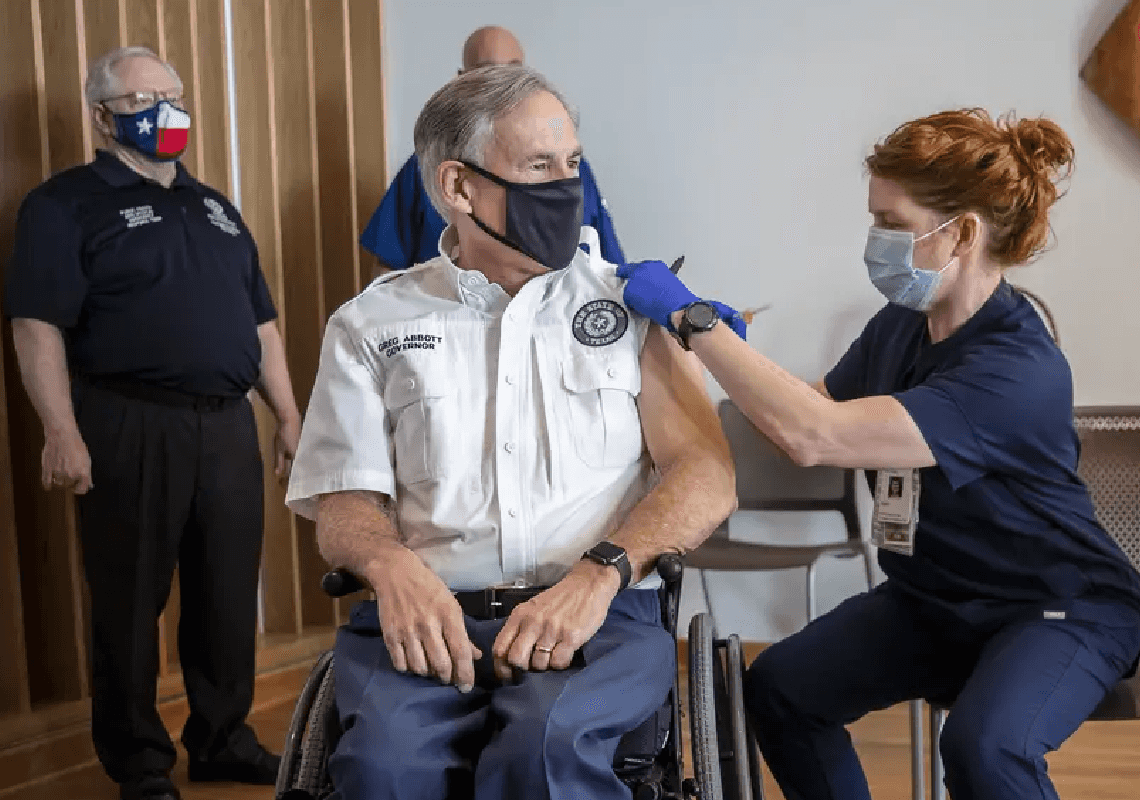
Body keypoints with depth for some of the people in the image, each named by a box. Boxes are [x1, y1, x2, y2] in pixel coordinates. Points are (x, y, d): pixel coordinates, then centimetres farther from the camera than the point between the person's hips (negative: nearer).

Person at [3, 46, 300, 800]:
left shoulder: (215, 208, 19)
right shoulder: (68, 204, -2)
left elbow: (260, 321, 19)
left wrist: (289, 416, 14)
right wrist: (62, 432, -20)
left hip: (228, 425, 6)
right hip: (131, 428, -6)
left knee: (228, 596, 11)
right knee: (131, 603, 4)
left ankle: (223, 739, 27)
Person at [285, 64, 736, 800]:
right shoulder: (372, 325, 13)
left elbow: (708, 477, 2)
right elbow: (345, 502, 8)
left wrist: (598, 575, -16)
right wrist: (393, 566, -16)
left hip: (600, 613, -1)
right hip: (429, 615, 1)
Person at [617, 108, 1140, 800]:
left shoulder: (1020, 372, -29)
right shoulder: (899, 327, -4)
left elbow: (815, 435, -37)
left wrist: (691, 316, -31)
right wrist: (728, 345, -13)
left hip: (1057, 606, -7)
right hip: (932, 598, 7)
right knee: (778, 686, -10)